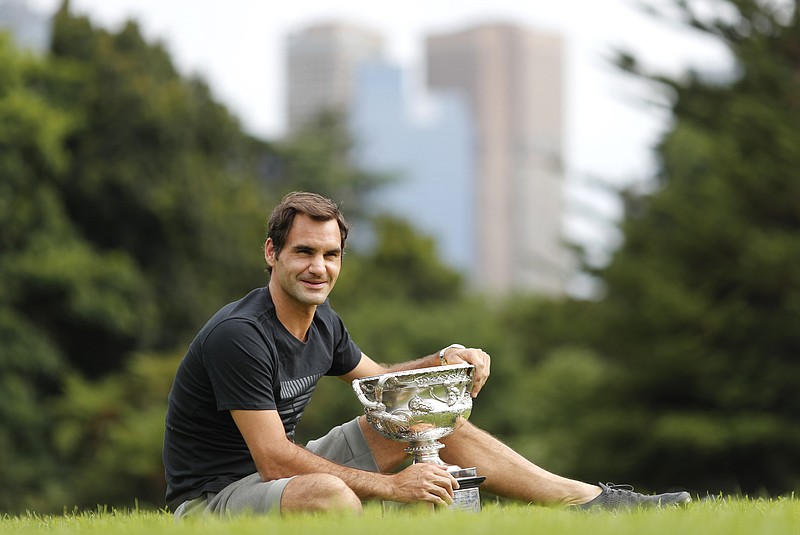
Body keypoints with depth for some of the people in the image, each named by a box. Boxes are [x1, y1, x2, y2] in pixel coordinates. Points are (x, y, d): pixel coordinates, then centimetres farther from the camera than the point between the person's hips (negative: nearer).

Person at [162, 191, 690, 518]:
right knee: (328, 492, -41)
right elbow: (274, 460, -28)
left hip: (280, 475, 9)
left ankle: (596, 500, 10)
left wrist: (442, 362, 0)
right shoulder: (239, 336, -24)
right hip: (214, 495, -9)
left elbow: (378, 381, 22)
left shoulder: (321, 322, 4)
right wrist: (391, 485, -30)